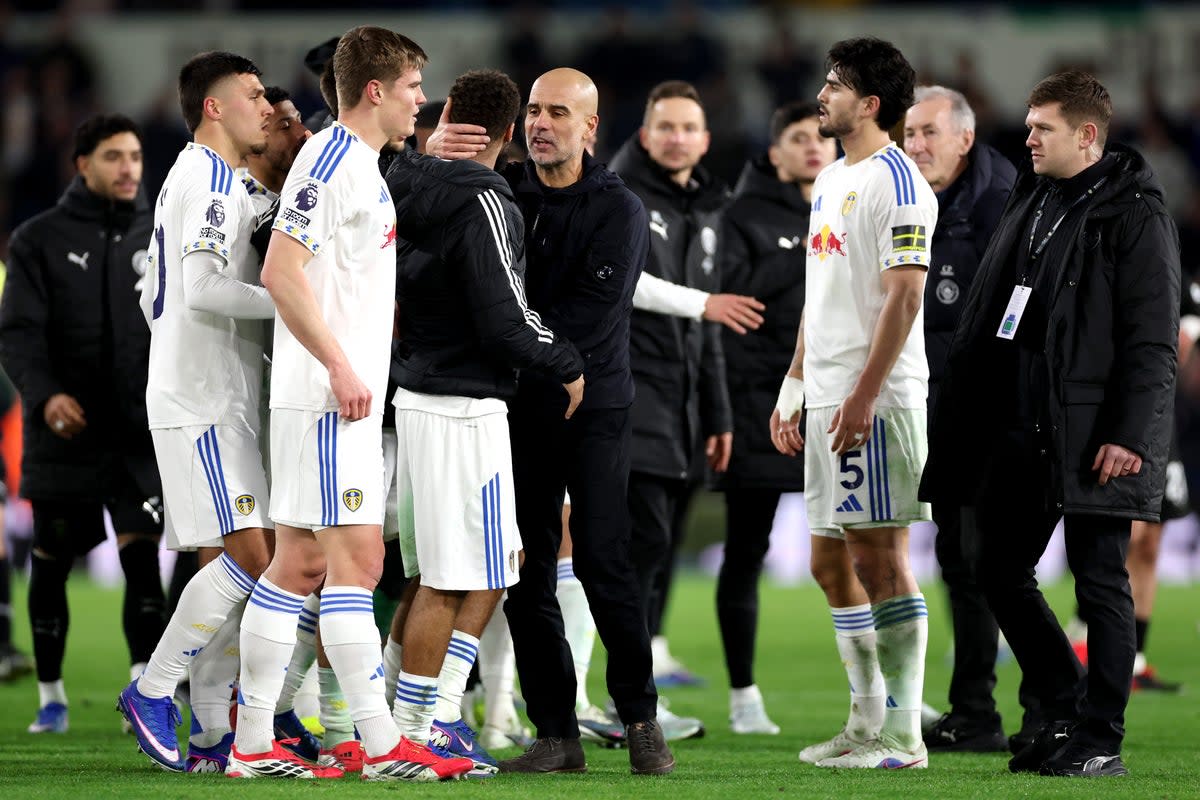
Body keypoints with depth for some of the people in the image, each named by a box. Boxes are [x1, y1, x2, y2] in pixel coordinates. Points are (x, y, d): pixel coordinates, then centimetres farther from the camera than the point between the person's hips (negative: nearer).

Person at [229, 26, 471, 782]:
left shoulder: (365, 166, 18)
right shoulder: (331, 159, -12)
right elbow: (281, 272, -20)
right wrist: (340, 366, -21)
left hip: (351, 399, 10)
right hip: (325, 397, -10)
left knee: (302, 563, 8)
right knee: (356, 556, -10)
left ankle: (254, 744, 10)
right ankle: (383, 745, -11)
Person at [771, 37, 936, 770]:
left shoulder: (895, 181, -11)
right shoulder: (831, 179, 18)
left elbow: (904, 297, -18)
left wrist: (863, 396, -22)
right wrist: (795, 388, 21)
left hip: (874, 401, -10)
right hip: (827, 400, 10)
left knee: (880, 558, -8)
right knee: (832, 562, 11)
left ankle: (903, 735, -5)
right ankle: (868, 721, 19)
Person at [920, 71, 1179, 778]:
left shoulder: (1135, 215, -8)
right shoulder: (1030, 205, 16)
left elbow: (1153, 339, -13)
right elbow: (983, 321, 18)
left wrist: (1128, 434, -19)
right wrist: (958, 421, 14)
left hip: (1090, 437, -8)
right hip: (1018, 429, 8)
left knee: (1100, 583, -2)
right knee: (1004, 573, 10)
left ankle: (1100, 741, 4)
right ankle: (1068, 713, 22)